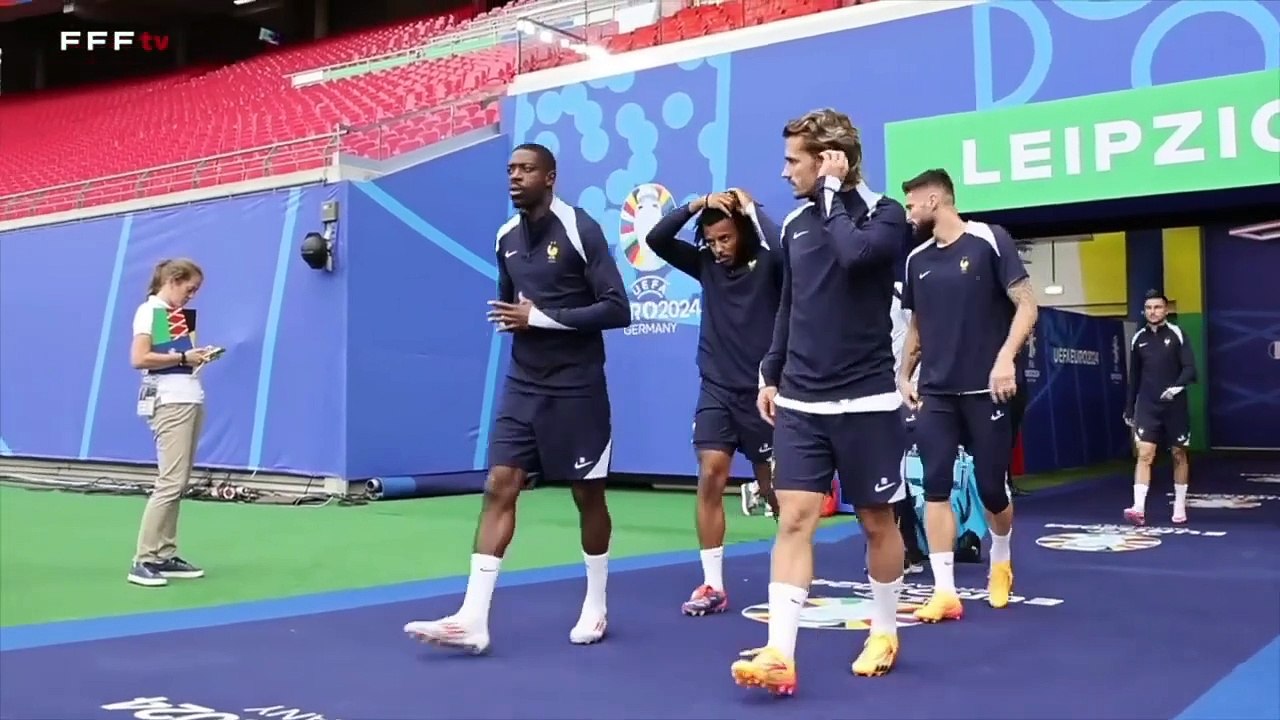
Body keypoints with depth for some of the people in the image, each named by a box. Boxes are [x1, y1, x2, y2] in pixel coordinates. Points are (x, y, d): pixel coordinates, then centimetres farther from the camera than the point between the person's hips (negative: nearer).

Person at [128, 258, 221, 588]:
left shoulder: (182, 314, 18)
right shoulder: (149, 311, -5)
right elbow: (139, 359, -16)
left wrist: (199, 354, 5)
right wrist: (182, 357, -13)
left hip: (191, 399, 9)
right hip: (169, 402, -9)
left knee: (179, 483, 7)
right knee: (171, 481, -12)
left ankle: (165, 556, 12)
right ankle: (143, 561, -8)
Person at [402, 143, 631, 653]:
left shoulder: (580, 229, -11)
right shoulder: (507, 237, 9)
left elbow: (617, 309, -16)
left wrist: (542, 318, -20)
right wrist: (510, 318, -1)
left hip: (575, 389, -5)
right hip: (522, 386, 5)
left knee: (588, 495, 7)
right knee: (499, 487, -4)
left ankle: (595, 607, 25)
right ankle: (473, 619, -5)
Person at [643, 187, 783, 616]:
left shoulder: (766, 264, -6)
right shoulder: (705, 264, 5)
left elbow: (783, 247, -30)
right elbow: (656, 239, -4)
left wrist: (751, 209, -19)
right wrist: (697, 204, -12)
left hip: (760, 390, -3)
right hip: (716, 389, 3)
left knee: (773, 487, 8)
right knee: (710, 479, -8)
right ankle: (713, 586, -2)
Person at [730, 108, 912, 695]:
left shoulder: (885, 214, -6)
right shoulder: (796, 222, 10)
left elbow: (855, 254, -29)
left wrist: (833, 191, -16)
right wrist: (770, 373, 17)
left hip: (864, 401, -4)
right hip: (799, 401, 4)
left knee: (877, 521, 9)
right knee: (793, 520, -4)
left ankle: (884, 634, 29)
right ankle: (780, 653, -4)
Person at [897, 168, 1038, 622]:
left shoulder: (990, 240, -6)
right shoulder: (917, 259, 10)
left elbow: (1026, 305, -8)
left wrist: (1006, 359, -20)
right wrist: (904, 375, 8)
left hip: (985, 390, -4)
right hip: (934, 393, 4)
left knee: (992, 487, 5)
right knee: (935, 487, -4)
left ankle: (1000, 563, 35)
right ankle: (945, 592, 0)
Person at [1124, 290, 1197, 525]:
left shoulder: (1177, 334, -4)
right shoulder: (1138, 338, 6)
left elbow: (1190, 368, -11)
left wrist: (1178, 386, -30)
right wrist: (1129, 409, 13)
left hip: (1175, 406, -2)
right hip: (1147, 406, 2)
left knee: (1179, 455, 9)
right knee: (1144, 454, -9)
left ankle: (1179, 507, 20)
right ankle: (1139, 508, -16)